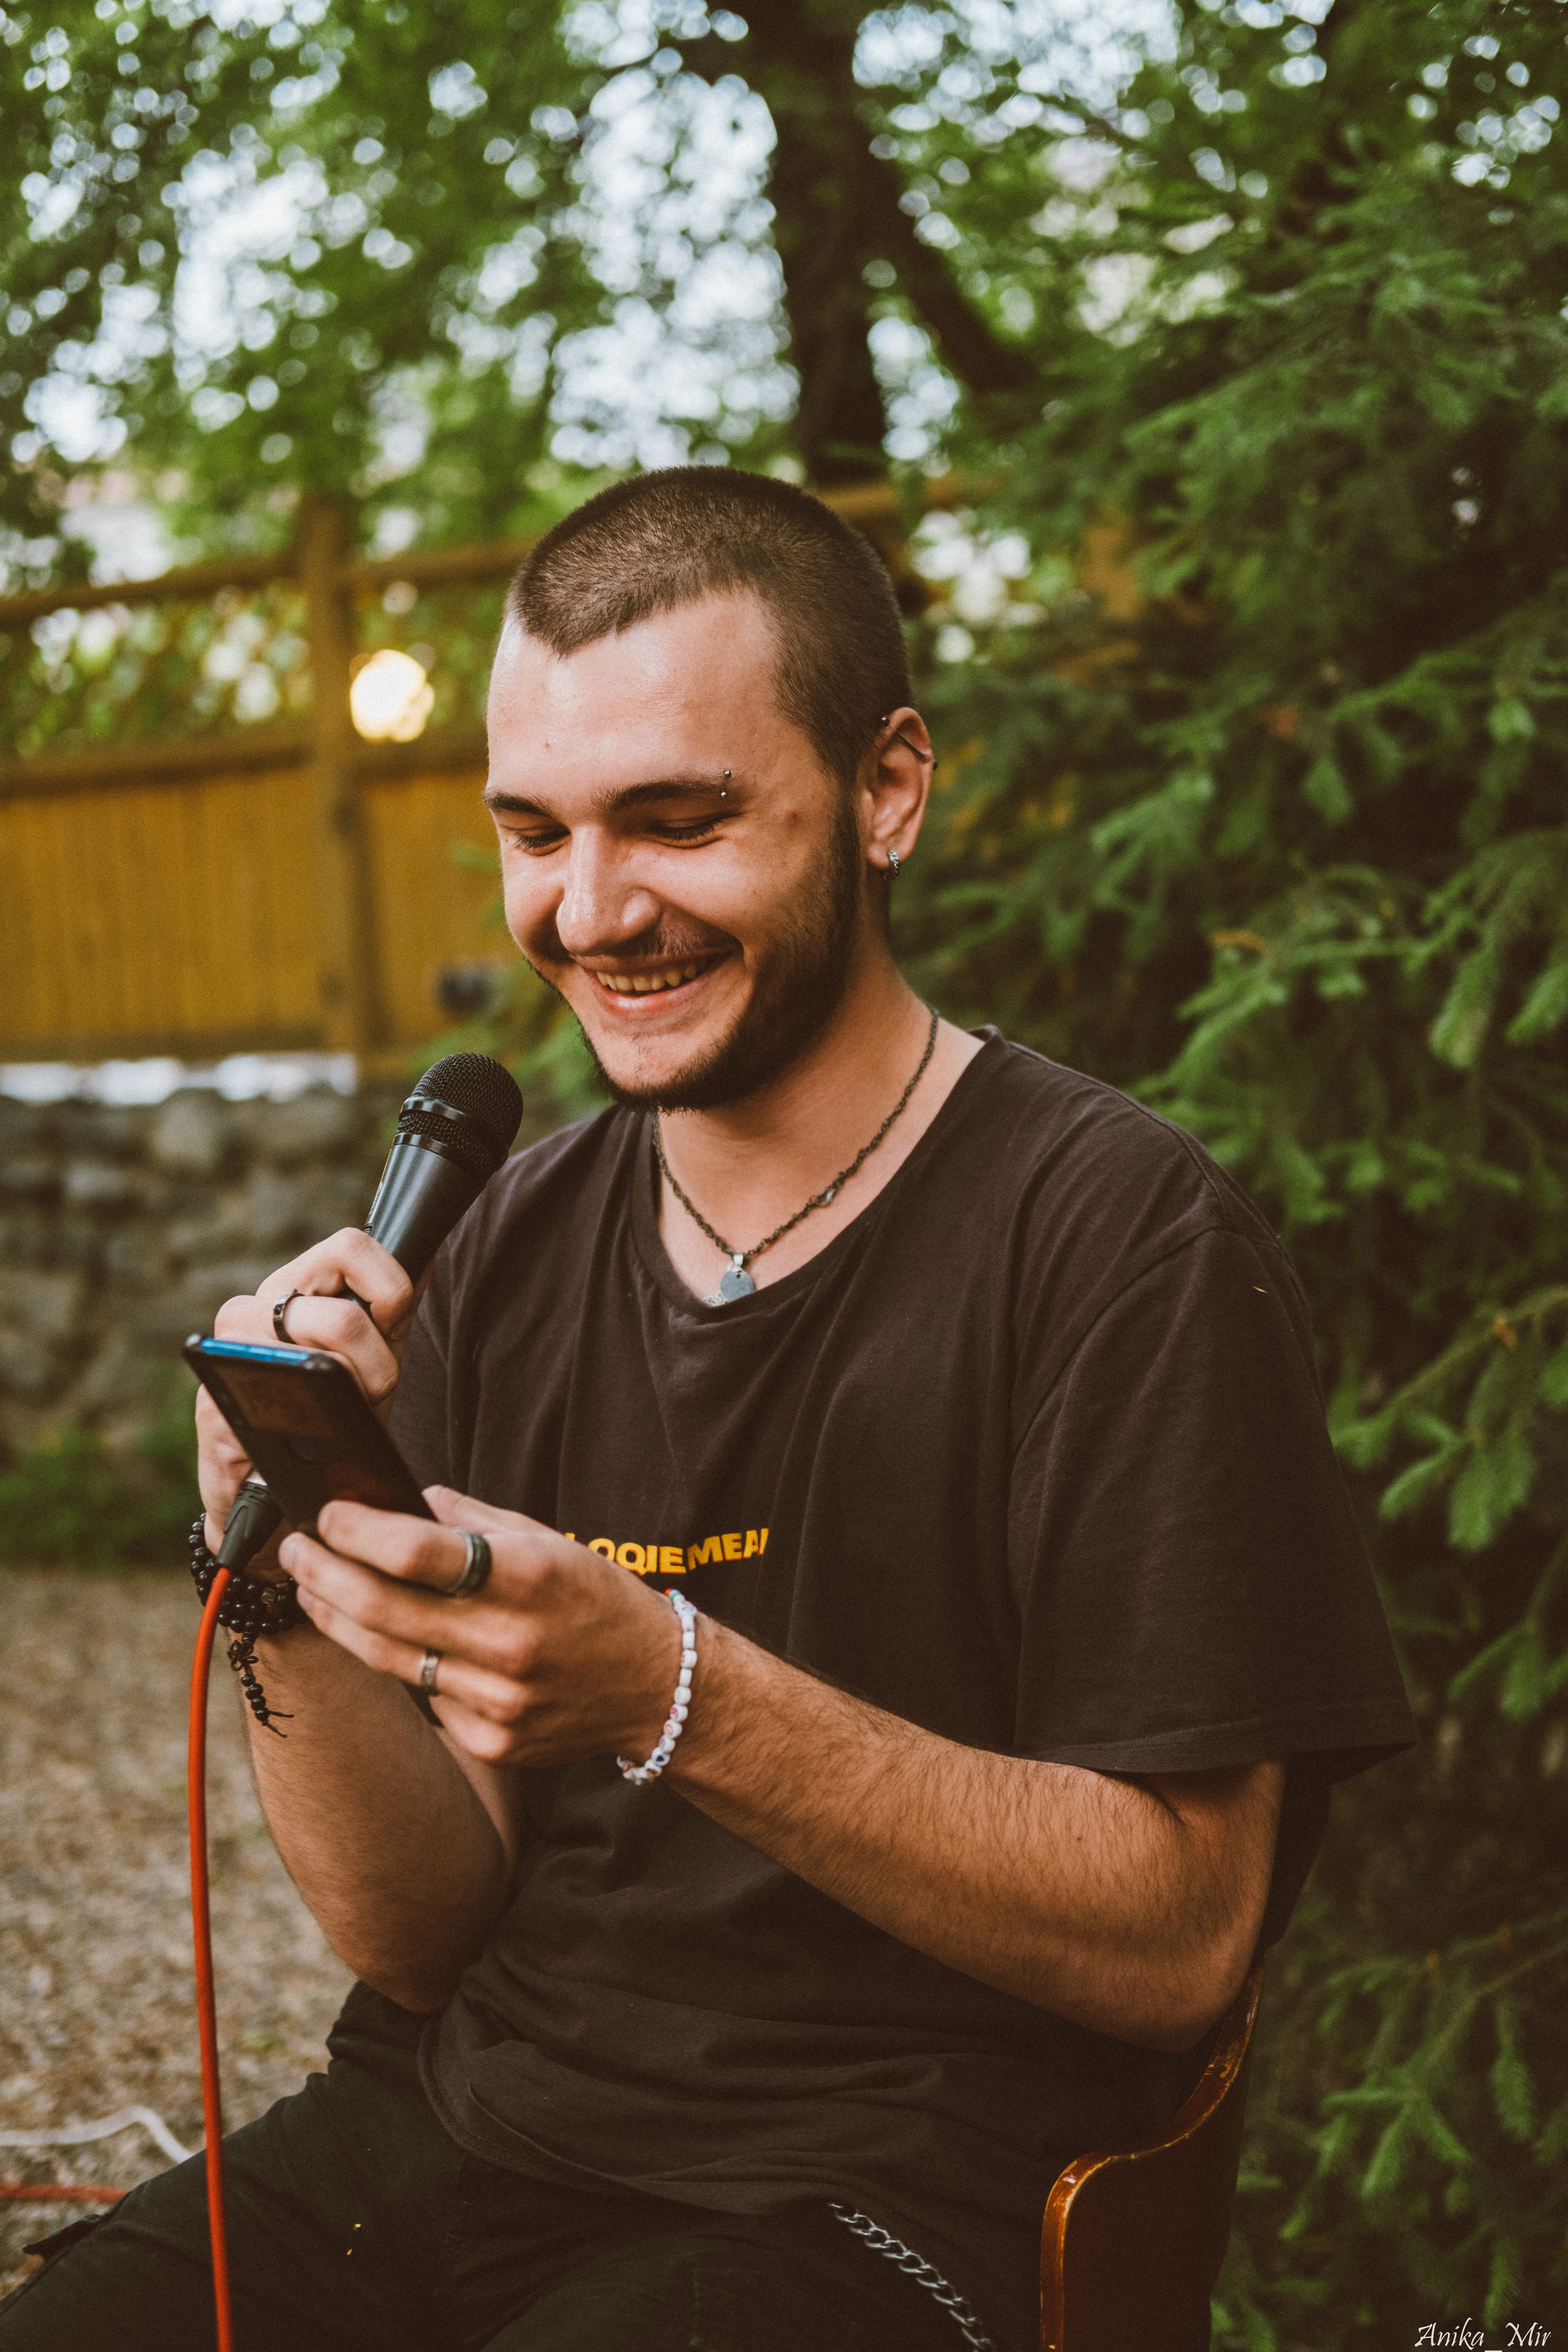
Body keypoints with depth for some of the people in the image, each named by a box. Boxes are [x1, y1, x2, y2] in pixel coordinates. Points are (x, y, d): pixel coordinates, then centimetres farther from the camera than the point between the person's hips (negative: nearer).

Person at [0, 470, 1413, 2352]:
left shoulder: (1120, 1242, -10)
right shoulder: (507, 1251, 6)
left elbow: (1180, 1936, -13)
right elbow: (421, 1933, 5)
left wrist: (667, 1692, -24)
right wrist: (289, 1584, -14)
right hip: (445, 2132, 4)